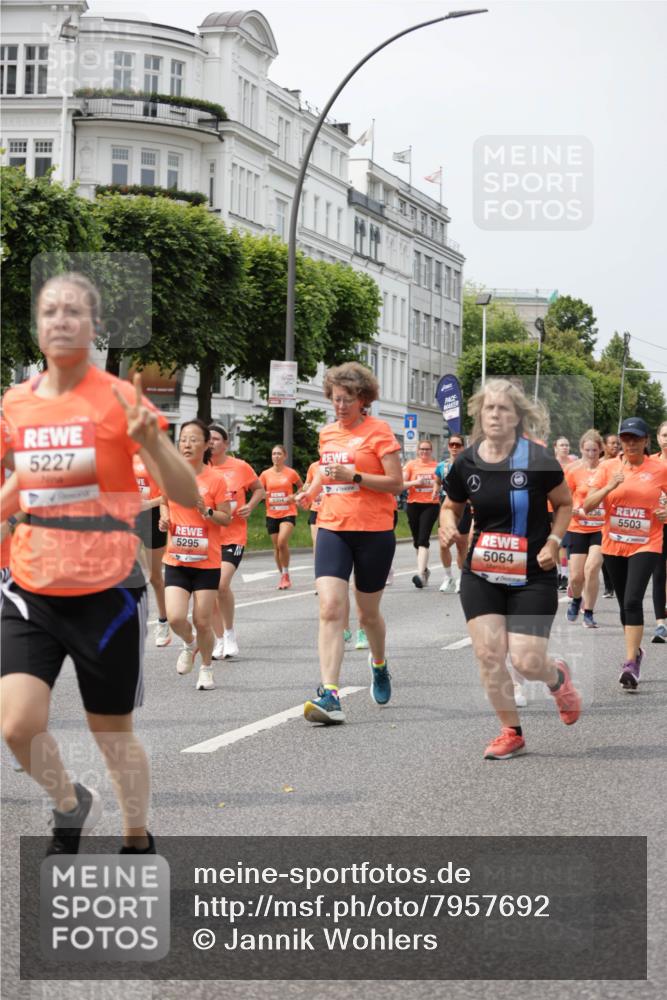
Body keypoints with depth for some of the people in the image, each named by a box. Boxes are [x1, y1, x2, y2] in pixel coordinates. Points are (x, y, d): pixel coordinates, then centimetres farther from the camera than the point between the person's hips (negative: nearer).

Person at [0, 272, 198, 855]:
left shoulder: (118, 400, -9)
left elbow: (187, 495, -13)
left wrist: (150, 440, -29)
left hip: (106, 593, -3)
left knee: (113, 733, 9)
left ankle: (138, 841, 34)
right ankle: (72, 807, 19)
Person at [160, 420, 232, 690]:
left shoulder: (215, 479, -7)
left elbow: (227, 519, -3)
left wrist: (206, 510, -21)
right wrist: (165, 518, -1)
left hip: (207, 562, -2)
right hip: (176, 560, 2)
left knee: (202, 622, 0)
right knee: (175, 617, -13)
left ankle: (206, 668, 26)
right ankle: (189, 644, 22)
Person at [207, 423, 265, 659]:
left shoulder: (240, 467, -2)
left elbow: (259, 489, 12)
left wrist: (250, 506, -5)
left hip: (233, 536, -3)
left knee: (222, 584, -19)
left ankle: (230, 633, 2)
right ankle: (219, 640, 19)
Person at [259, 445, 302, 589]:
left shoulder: (291, 473, -1)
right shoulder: (266, 474, 4)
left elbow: (301, 487, 12)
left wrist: (295, 497, -6)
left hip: (288, 513, -3)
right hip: (272, 515, 3)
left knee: (282, 542, -22)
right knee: (276, 546, 7)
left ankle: (286, 574, -7)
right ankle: (283, 576, 21)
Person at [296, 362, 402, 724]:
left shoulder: (378, 431, -5)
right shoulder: (327, 433, 11)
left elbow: (395, 482, -10)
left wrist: (353, 476, -21)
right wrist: (310, 491, 10)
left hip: (374, 532, -3)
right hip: (332, 528, 3)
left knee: (368, 613, 11)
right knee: (330, 609, -14)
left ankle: (379, 664, 44)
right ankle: (329, 695, -20)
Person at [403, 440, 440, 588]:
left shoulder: (437, 466, 5)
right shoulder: (411, 465, 5)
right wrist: (415, 482, -14)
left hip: (431, 505, -2)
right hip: (414, 505, 2)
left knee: (423, 539, -16)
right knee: (417, 540, 11)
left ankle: (421, 573, -24)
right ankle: (425, 569, 31)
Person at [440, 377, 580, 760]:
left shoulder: (538, 460, -11)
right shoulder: (467, 463, -2)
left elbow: (565, 503, 3)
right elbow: (451, 506, 14)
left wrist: (553, 542, -11)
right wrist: (448, 525, -8)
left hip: (533, 575, -3)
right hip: (482, 574, 3)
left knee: (526, 661, -7)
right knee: (488, 654, -7)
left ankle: (558, 676, 32)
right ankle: (512, 733, 13)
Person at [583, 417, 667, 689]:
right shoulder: (608, 467, 0)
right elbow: (587, 505, -4)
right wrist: (610, 487, -19)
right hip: (614, 544, 3)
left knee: (633, 601, -18)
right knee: (624, 603, 14)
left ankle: (630, 663, -18)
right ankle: (635, 651, 35)